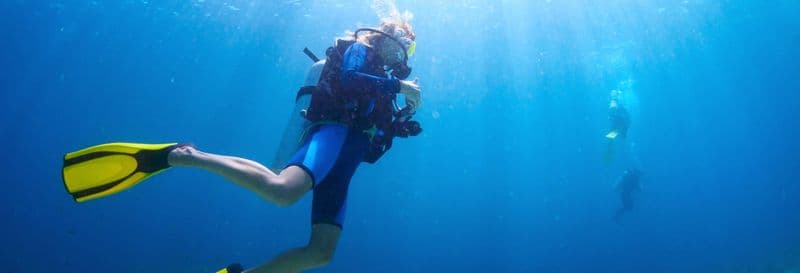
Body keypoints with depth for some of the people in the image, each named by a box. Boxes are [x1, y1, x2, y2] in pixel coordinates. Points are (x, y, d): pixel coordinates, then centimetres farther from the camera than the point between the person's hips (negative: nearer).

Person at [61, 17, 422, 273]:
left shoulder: (382, 81, 35)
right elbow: (347, 77, -13)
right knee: (281, 191, -41)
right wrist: (398, 85, -7)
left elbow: (384, 129, 35)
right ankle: (182, 155, -27)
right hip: (335, 131, -9)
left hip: (349, 149, 9)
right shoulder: (359, 49, 11)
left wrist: (408, 113, 21)